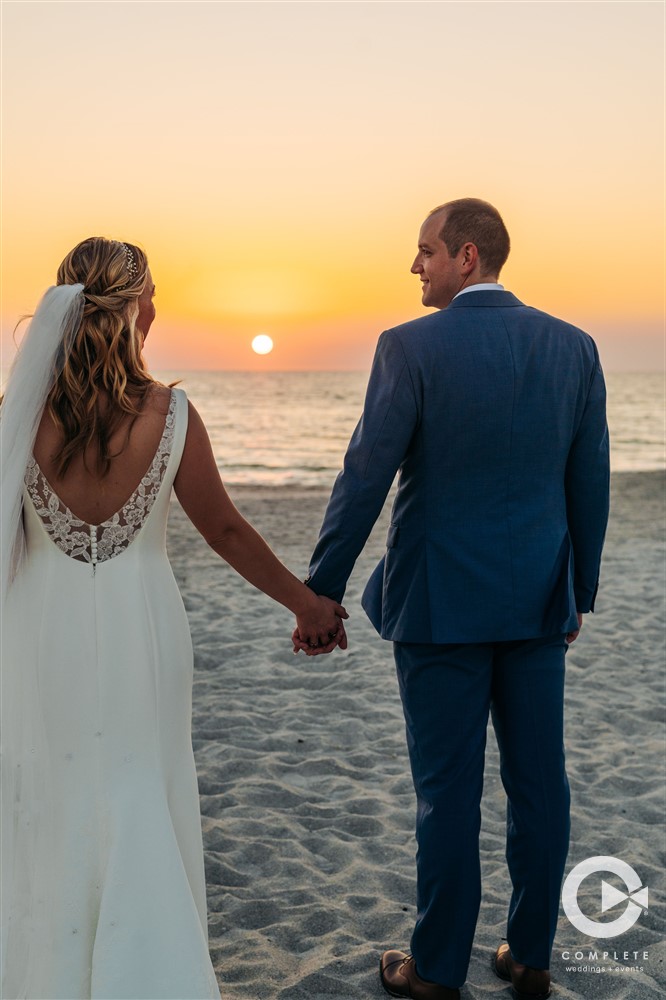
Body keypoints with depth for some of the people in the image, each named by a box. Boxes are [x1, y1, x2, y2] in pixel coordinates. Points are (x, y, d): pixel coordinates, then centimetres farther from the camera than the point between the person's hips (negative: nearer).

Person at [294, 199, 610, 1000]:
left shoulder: (412, 347, -11)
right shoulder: (573, 346, 2)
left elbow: (363, 481, -12)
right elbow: (589, 485, 6)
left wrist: (320, 592, -3)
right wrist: (579, 592, 16)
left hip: (441, 602, -4)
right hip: (536, 601, 5)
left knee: (448, 790, 5)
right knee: (538, 782, 13)